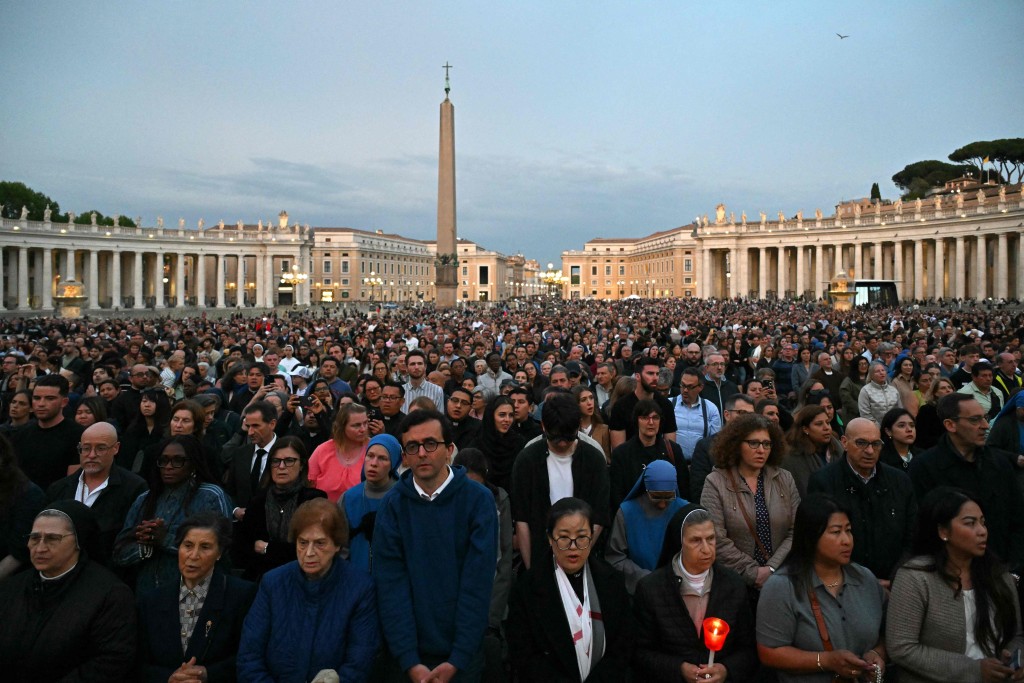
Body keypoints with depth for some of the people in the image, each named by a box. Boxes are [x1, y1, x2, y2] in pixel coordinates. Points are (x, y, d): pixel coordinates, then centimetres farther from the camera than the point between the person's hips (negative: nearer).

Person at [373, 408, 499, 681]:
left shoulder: (478, 499, -10)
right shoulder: (392, 504, -6)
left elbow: (478, 582, -13)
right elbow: (390, 583, -10)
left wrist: (458, 658, -16)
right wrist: (409, 660, -16)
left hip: (463, 652, -1)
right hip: (408, 653, 1)